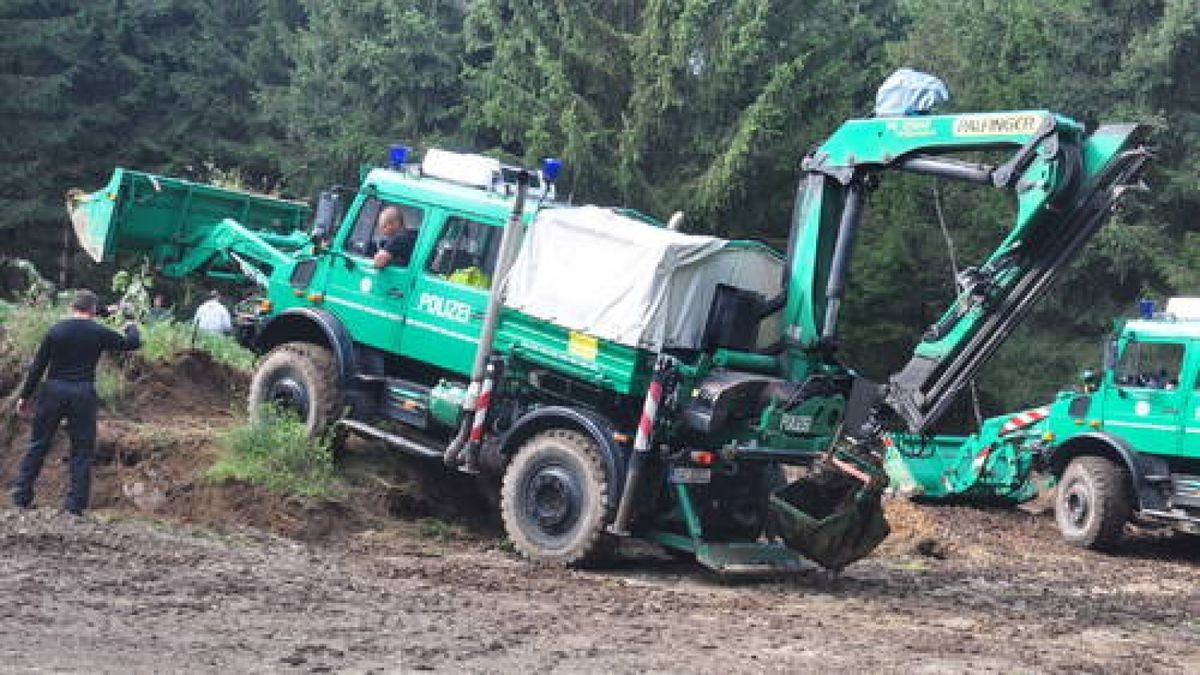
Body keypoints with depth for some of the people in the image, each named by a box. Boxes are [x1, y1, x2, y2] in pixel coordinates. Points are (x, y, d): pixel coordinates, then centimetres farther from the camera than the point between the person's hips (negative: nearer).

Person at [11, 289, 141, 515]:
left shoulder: (56, 330, 0)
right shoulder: (99, 333, -3)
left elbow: (37, 366, 2)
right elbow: (133, 343, 8)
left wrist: (25, 396, 10)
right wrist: (132, 328, 30)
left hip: (53, 391, 2)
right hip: (83, 394, -1)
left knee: (38, 445, 11)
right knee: (82, 450, 7)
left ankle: (21, 497, 12)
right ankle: (75, 505, 6)